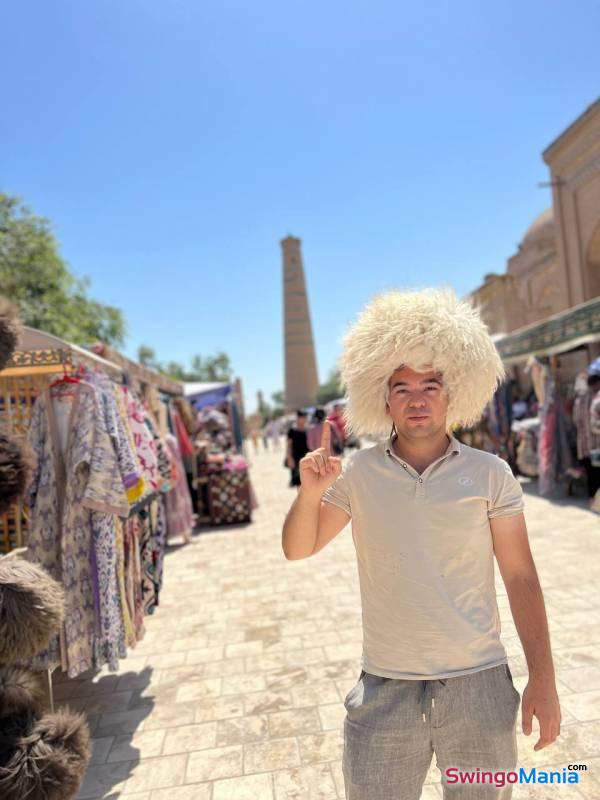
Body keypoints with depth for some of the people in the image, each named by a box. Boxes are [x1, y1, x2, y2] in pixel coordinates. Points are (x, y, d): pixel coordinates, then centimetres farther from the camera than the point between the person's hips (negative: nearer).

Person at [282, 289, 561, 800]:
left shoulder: (490, 473, -5)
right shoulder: (357, 474, -5)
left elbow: (521, 578, -1)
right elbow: (298, 549, 0)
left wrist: (543, 681, -2)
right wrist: (309, 492, -19)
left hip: (480, 685, 0)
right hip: (384, 689, 0)